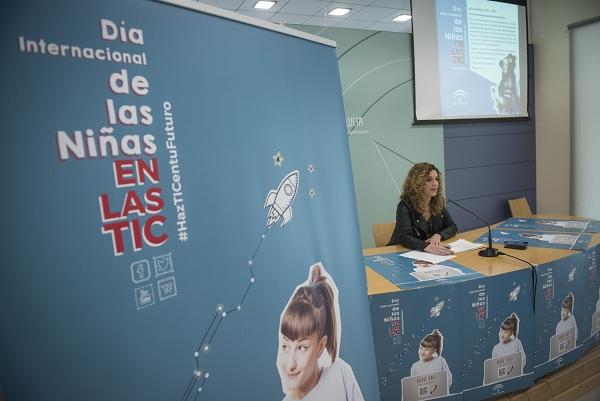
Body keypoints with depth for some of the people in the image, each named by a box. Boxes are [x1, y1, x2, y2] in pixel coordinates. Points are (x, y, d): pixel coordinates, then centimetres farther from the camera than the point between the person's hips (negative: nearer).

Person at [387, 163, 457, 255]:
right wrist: (428, 247, -46)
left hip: (433, 254, 4)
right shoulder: (405, 205, -17)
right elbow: (405, 237, -29)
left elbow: (452, 227, 7)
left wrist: (438, 235, -15)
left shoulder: (438, 202, 1)